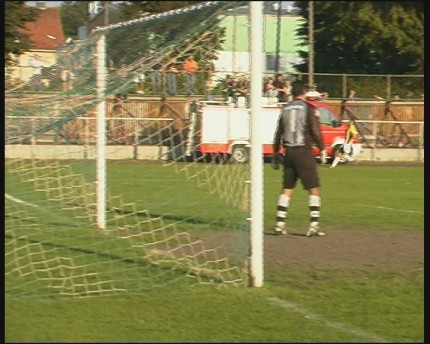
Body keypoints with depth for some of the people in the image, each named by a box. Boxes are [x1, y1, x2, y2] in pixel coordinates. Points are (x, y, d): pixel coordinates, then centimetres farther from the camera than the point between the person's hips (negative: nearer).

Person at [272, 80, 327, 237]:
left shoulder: (285, 109, 10)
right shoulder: (307, 108, -6)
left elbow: (278, 133, 13)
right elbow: (315, 131, -10)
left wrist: (276, 153, 21)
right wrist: (322, 149, 0)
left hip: (289, 152, 5)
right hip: (304, 152, -5)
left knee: (286, 189, 10)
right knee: (313, 189, -2)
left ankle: (280, 224, 7)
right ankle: (314, 225, -9)